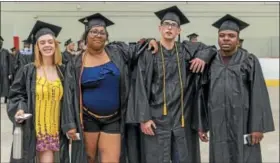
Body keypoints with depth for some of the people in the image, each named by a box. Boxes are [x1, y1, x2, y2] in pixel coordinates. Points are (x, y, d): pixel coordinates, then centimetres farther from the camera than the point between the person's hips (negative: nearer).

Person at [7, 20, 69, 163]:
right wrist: (20, 110, -20)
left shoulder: (62, 71, 5)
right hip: (35, 128, -2)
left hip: (56, 128, 3)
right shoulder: (27, 71, -3)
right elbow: (16, 95, 0)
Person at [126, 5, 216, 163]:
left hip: (182, 117, 3)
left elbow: (210, 48, 21)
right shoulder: (149, 53, -2)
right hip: (157, 117, -3)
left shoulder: (185, 50, 7)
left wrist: (203, 57, -3)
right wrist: (144, 118, -11)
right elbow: (141, 87, -5)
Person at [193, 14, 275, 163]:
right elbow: (201, 95, 7)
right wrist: (201, 125, 4)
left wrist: (258, 126, -10)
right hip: (218, 125, 2)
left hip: (243, 124, -2)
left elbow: (259, 94, -5)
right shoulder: (210, 62, 5)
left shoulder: (250, 61, -1)